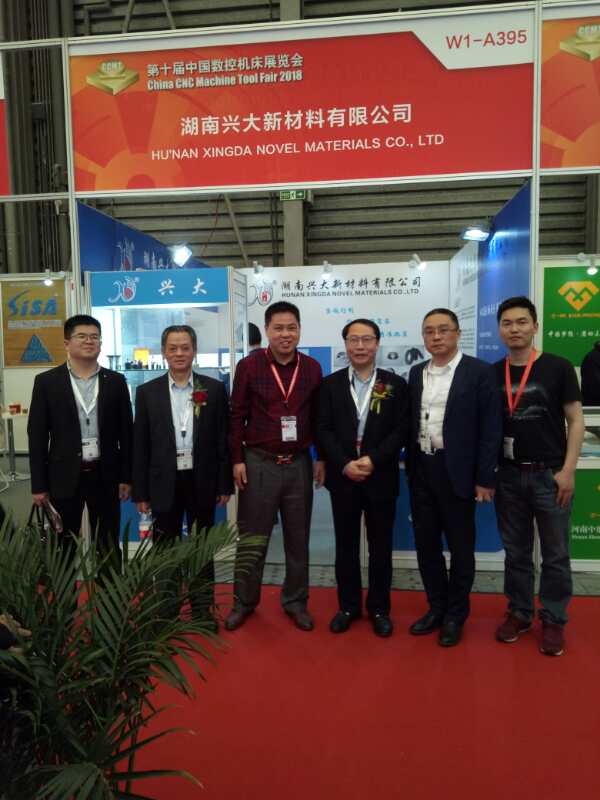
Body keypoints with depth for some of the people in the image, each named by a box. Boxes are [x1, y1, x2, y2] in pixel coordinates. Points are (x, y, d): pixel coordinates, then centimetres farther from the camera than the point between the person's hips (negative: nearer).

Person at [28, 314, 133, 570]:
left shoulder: (115, 381, 3)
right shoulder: (46, 381, -1)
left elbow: (126, 431, 5)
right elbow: (37, 435, -1)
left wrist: (126, 476, 2)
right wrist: (38, 484, -4)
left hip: (105, 475, 1)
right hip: (64, 477, -1)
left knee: (108, 547, 11)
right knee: (64, 547, 10)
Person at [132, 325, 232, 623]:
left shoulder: (214, 389, 0)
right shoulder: (148, 392, 1)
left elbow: (223, 440, 1)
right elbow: (140, 445, 1)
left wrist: (225, 484, -2)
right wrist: (140, 491, -1)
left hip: (202, 482, 0)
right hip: (165, 483, 1)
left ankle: (202, 608, 25)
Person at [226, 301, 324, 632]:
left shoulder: (312, 368, 2)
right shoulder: (248, 366, -5)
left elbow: (318, 417, 8)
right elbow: (237, 416, -2)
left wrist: (322, 458, 7)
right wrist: (237, 460, -5)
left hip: (299, 464, 2)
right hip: (258, 463, -2)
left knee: (298, 539, 12)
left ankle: (296, 601, 29)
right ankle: (244, 601, 27)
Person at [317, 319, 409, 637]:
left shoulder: (395, 384, 2)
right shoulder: (330, 384, 4)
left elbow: (401, 431, -4)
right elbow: (323, 430, -2)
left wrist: (373, 460, -16)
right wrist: (345, 464, -15)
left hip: (381, 478, 0)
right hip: (342, 477, 1)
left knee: (380, 547, 9)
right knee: (346, 545, 11)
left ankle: (379, 608, 25)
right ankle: (348, 605, 26)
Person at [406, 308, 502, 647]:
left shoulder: (480, 372, -7)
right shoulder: (417, 373, 9)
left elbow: (491, 428, -9)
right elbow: (412, 424, 10)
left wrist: (485, 478, -12)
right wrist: (411, 468, 6)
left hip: (457, 471, -5)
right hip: (421, 470, 5)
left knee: (461, 546, 9)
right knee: (426, 543, 13)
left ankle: (456, 615, 27)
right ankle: (437, 607, 32)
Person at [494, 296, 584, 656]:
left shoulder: (558, 367, -5)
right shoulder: (491, 374, 3)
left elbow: (576, 421, -4)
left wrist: (568, 470, -11)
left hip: (550, 474, -2)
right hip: (509, 476, 3)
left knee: (555, 554, 9)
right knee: (516, 552, 14)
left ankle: (554, 620, 24)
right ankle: (519, 613, 28)